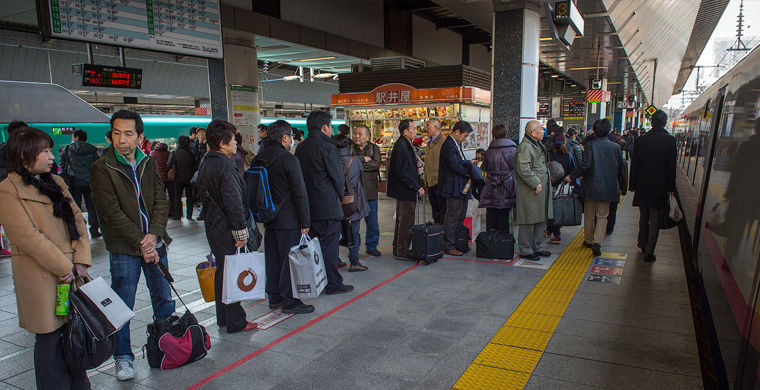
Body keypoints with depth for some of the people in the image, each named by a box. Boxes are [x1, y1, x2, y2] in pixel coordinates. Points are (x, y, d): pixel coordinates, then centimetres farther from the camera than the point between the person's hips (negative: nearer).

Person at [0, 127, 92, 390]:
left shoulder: (55, 182, 12)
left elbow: (77, 220, 9)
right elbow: (28, 237, -15)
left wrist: (81, 260, -2)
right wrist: (63, 267, -14)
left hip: (72, 272, 6)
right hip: (42, 276, -6)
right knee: (50, 339, 5)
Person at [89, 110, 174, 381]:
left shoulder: (148, 164, 7)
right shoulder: (101, 168, -7)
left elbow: (161, 202, 4)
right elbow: (112, 213, -12)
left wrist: (154, 234, -11)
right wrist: (141, 242, -15)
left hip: (154, 243, 4)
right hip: (123, 249, -4)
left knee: (164, 299, 13)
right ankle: (123, 356, 21)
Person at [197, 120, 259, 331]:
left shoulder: (206, 164, 12)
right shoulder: (224, 166, -20)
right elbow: (233, 202, -23)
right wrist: (241, 231, -18)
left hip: (213, 226, 10)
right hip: (226, 230, -10)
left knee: (222, 272, 18)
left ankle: (223, 318, 29)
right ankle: (235, 322, 7)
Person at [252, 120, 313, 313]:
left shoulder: (258, 160, 8)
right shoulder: (289, 160, -16)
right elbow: (300, 194, -16)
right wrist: (304, 222, -11)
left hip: (269, 218, 8)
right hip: (288, 220, -8)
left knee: (273, 259, 15)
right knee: (289, 260, 1)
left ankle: (274, 297, 26)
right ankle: (289, 301, 9)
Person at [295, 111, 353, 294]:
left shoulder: (300, 148, 7)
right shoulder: (327, 147, -15)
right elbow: (337, 176, -11)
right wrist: (339, 196, 6)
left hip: (307, 204, 8)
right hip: (327, 205, -8)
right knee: (329, 244, 1)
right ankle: (333, 284, 9)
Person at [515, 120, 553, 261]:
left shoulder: (538, 144, 17)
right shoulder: (525, 147, -16)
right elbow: (523, 169, -25)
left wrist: (541, 183, 17)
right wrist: (536, 183, -21)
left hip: (542, 189, 10)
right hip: (530, 191, -10)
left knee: (541, 220, 16)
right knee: (529, 221, -3)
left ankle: (536, 248, 28)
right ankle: (525, 250, 7)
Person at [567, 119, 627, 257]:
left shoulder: (590, 146, -10)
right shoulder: (616, 147, 0)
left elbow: (585, 165, -19)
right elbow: (621, 169, 6)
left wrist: (572, 177, -8)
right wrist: (623, 186, 18)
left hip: (591, 186, -1)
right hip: (608, 188, 1)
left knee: (589, 215, 14)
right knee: (602, 216, 6)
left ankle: (588, 240, 26)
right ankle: (597, 241, -10)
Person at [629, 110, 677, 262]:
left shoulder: (640, 140, -3)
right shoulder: (670, 140, -8)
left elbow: (634, 164, 0)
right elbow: (672, 166, -6)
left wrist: (633, 185, 7)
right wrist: (671, 187, 2)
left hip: (642, 187, 2)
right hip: (660, 187, -2)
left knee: (643, 217, 18)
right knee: (655, 220, 3)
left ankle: (643, 244, 31)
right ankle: (649, 251, 3)